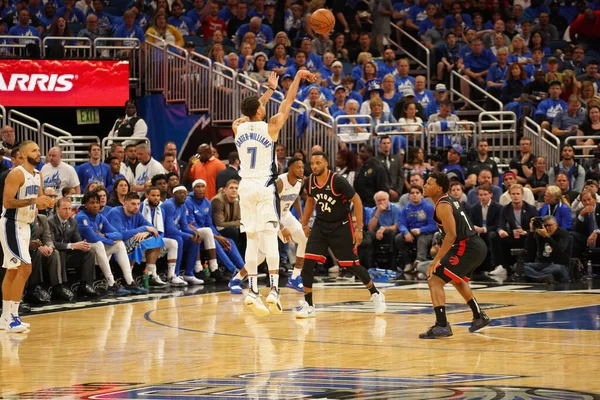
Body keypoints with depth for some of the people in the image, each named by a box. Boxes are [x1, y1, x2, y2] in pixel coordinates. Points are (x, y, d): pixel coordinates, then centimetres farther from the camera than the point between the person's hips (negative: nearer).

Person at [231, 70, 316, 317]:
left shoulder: (238, 127, 6)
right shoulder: (270, 127, -5)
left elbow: (252, 114, 26)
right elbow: (288, 103, 5)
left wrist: (270, 89, 37)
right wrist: (298, 76, 17)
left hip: (245, 186, 4)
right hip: (264, 187, -4)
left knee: (252, 240, 6)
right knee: (270, 237, -7)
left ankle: (253, 291, 0)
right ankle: (274, 290, -16)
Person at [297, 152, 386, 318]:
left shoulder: (338, 181, -23)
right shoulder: (310, 182, -6)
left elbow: (357, 201, -16)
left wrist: (359, 229, -18)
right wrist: (304, 224, 16)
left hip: (341, 226, -4)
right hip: (320, 226, 4)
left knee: (352, 265, 2)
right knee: (308, 262, -11)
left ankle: (376, 295, 25)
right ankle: (308, 305, -4)